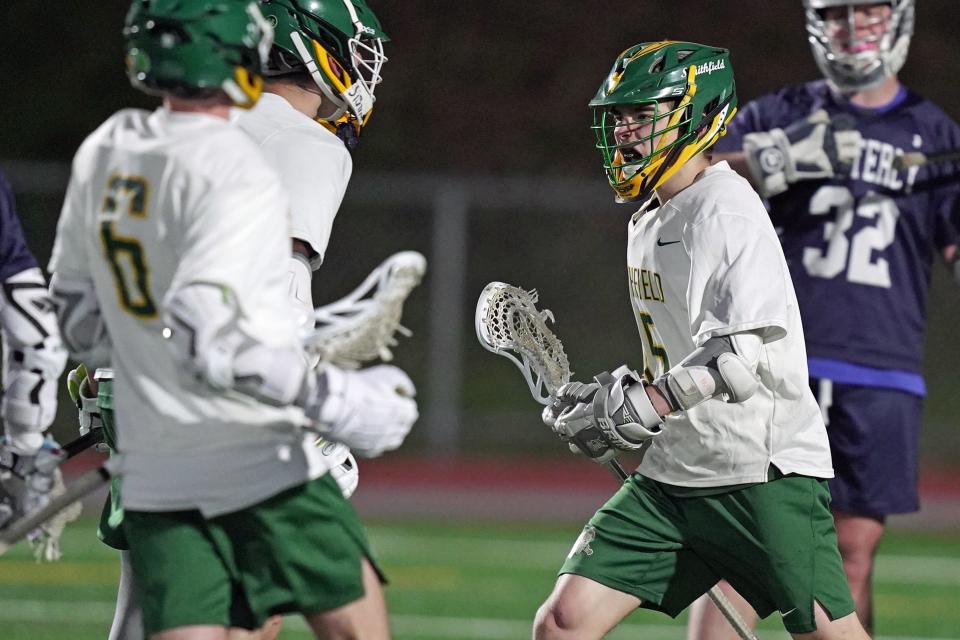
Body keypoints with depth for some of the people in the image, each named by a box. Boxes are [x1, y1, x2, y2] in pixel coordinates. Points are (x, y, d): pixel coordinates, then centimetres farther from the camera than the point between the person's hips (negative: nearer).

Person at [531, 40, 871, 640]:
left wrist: (640, 405, -21)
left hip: (767, 472, -8)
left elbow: (748, 353, -22)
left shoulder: (726, 208, -12)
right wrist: (611, 396, 11)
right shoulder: (647, 221, 16)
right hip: (672, 476, 8)